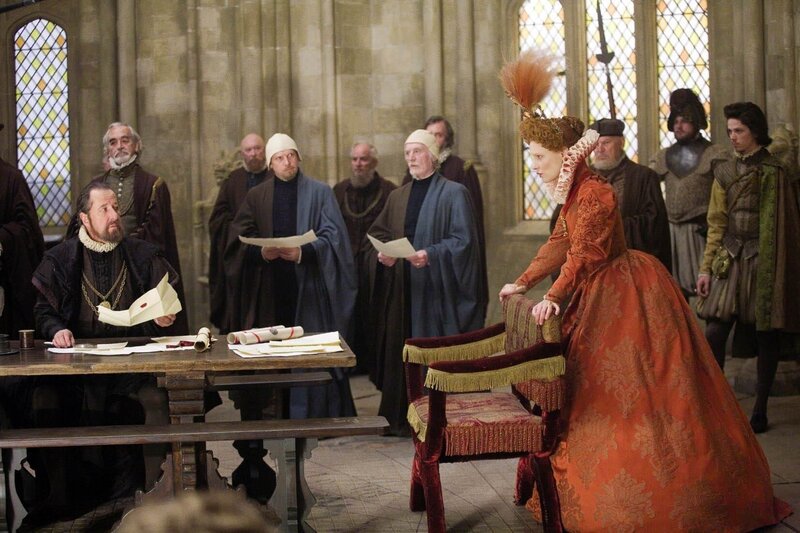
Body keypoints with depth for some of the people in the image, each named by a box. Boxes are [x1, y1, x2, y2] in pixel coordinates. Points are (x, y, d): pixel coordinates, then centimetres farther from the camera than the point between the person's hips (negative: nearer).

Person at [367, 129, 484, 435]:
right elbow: (378, 233, 18)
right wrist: (383, 252, -4)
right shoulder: (398, 197, 16)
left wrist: (430, 255, -23)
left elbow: (462, 240, -10)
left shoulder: (453, 193, -2)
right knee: (403, 351, 5)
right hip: (403, 289, 5)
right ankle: (403, 417, 11)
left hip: (437, 289, -5)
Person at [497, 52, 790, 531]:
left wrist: (554, 299, -33)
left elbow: (583, 254, -27)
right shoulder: (574, 192, 9)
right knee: (605, 396, 13)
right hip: (606, 299, 10)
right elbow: (559, 244, 16)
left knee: (643, 395, -4)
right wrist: (523, 283, 13)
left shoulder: (595, 193, -21)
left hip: (632, 298, -10)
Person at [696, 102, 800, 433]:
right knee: (714, 334, -7)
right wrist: (706, 268, 7)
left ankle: (760, 411, 12)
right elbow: (716, 225, 11)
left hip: (765, 262, -3)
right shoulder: (725, 173, 11)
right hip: (730, 260, 3)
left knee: (766, 336, 3)